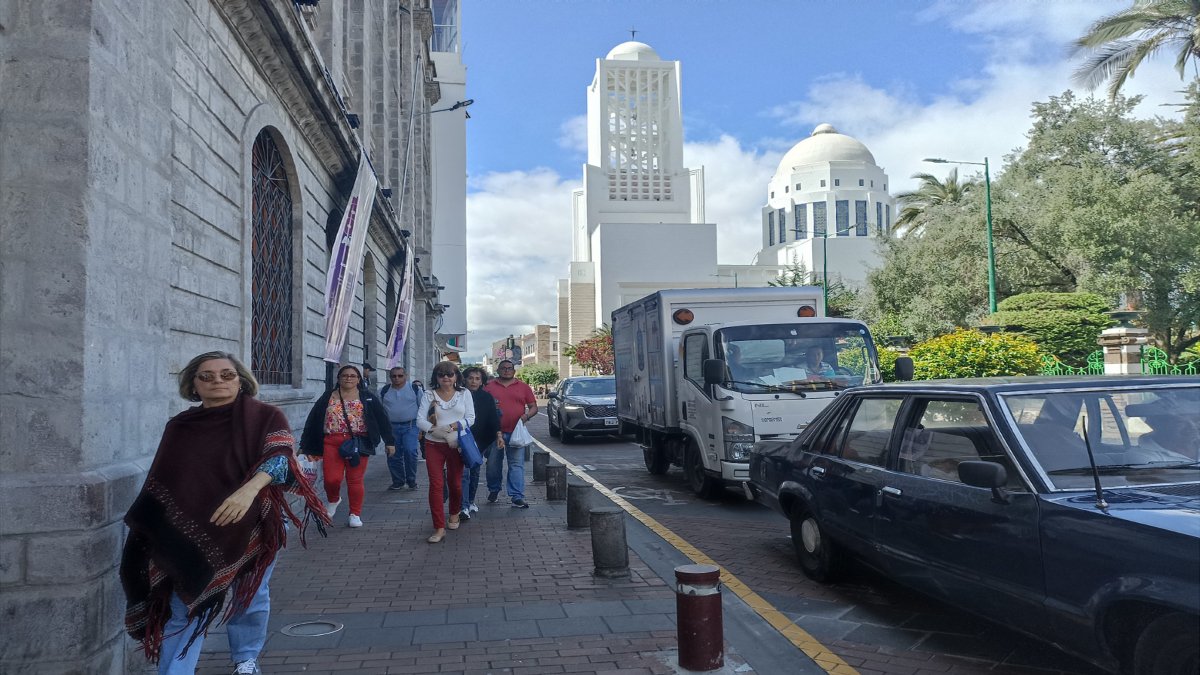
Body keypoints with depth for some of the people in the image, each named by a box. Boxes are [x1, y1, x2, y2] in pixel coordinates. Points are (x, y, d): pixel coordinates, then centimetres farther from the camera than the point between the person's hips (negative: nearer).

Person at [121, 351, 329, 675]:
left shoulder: (265, 417, -5)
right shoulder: (179, 427, 4)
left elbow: (280, 455, -20)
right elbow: (162, 484, 8)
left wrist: (248, 490, -36)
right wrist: (155, 532, 4)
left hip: (254, 526, -1)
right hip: (194, 531, 1)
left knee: (250, 599, 13)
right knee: (185, 608, -1)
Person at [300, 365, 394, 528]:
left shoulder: (368, 398, 6)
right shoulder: (327, 398, 9)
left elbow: (382, 419, 6)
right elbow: (312, 421, 9)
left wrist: (389, 441, 2)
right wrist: (304, 445, 8)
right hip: (332, 443, 1)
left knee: (355, 480, 0)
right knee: (331, 479, -5)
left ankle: (355, 514, 15)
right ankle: (333, 500, 28)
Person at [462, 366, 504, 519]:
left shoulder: (487, 398, 4)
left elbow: (494, 417, -1)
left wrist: (499, 434, -14)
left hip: (481, 441, 3)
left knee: (475, 472, 13)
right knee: (464, 473, -11)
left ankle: (471, 501, 29)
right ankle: (464, 507, -13)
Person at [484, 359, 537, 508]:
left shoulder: (523, 387, 9)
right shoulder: (489, 387, 9)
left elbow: (534, 407, 10)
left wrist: (527, 415, -9)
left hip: (515, 433, -1)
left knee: (517, 465, -5)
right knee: (493, 464, 10)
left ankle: (517, 497, -6)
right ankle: (493, 491, 30)